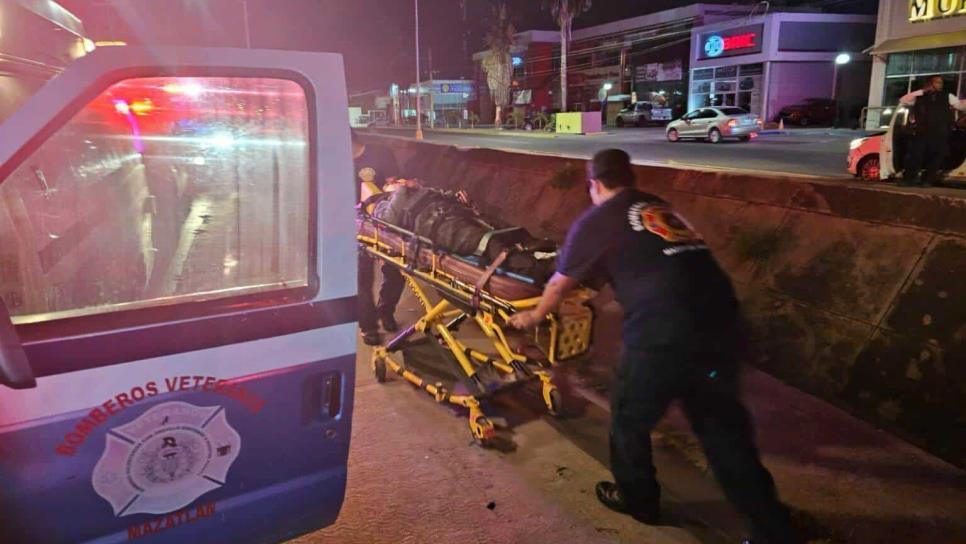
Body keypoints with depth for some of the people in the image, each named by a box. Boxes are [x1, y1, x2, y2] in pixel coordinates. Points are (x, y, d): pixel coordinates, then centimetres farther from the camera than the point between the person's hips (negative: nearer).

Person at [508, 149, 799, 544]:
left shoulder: (594, 221, 6)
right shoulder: (659, 207, 23)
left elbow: (560, 284, 18)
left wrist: (534, 316, 37)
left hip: (664, 334, -6)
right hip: (720, 321, 6)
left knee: (629, 419, 20)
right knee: (725, 429, 18)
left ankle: (637, 500, 41)